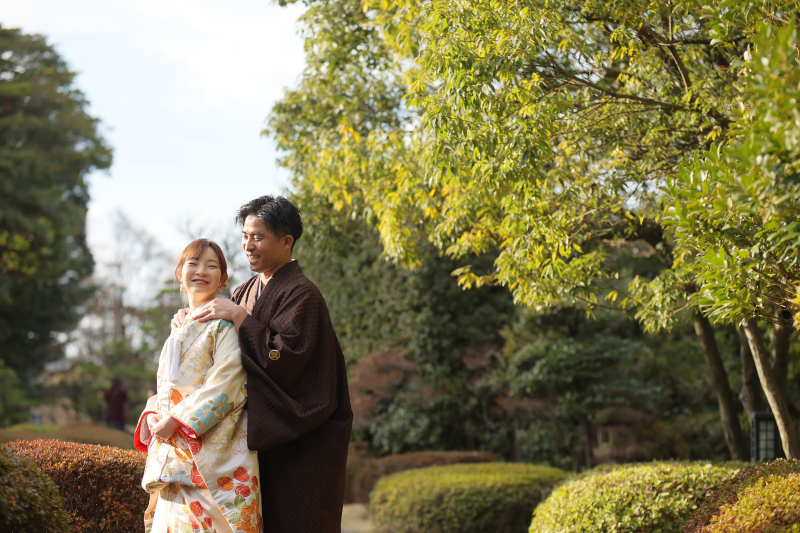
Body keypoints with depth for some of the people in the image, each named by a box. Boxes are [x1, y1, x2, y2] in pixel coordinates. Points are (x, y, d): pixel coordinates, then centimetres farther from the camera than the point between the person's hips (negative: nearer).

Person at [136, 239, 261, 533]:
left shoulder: (225, 323, -3)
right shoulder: (179, 329, 20)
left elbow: (225, 385, -14)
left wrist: (176, 420, -16)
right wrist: (152, 415, 1)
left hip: (215, 447, -7)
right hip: (174, 449, 7)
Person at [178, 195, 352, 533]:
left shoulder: (301, 294, -12)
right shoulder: (246, 291, 13)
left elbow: (285, 358, -23)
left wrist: (238, 316, -19)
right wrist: (190, 320, -3)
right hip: (264, 433, 7)